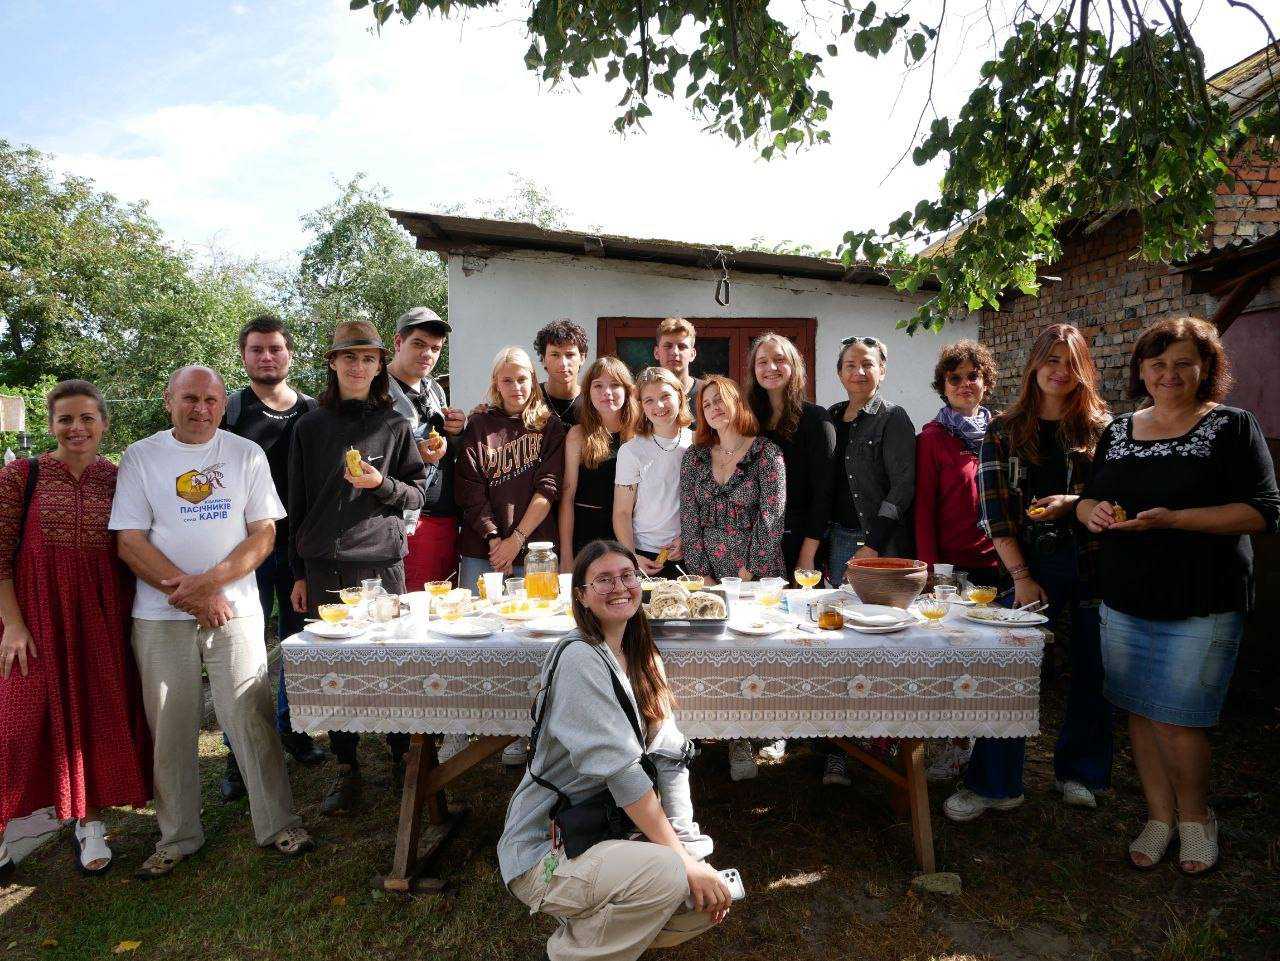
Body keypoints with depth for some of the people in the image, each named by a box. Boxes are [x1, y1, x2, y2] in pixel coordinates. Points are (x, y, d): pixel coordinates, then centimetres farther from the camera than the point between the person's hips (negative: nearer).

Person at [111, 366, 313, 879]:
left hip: (235, 611, 0)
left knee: (252, 720, 0)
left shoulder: (247, 454, 5)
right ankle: (177, 836, 25)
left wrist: (210, 581, -14)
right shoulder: (141, 457, 4)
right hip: (160, 616, 1)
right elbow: (130, 542, -2)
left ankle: (278, 824, 14)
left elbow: (264, 533, 0)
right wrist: (194, 595, -10)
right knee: (169, 728, 8)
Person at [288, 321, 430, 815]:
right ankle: (347, 769, 18)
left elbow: (418, 494, 7)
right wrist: (298, 572, 9)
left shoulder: (395, 425, 4)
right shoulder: (310, 426, 7)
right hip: (323, 565, 1)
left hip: (381, 560, -1)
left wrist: (382, 485, -13)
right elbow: (298, 503, 10)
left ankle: (402, 755, 22)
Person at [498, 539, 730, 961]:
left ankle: (591, 925, 16)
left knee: (711, 900, -3)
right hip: (544, 851, -8)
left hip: (605, 835, 8)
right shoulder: (578, 658, -20)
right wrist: (682, 860, -21)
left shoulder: (644, 658, 6)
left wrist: (690, 846, -9)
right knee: (665, 874, -29)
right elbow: (620, 768, -24)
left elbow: (671, 757, 1)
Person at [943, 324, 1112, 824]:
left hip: (1094, 561, 1)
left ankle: (1078, 772, 29)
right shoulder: (1003, 432, 4)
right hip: (1034, 562, -1)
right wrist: (1021, 576, -8)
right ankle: (993, 785, 7)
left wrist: (1073, 502, -15)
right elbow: (996, 511, -1)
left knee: (1092, 671, 8)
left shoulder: (1100, 427, 5)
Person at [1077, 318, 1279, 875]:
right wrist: (1093, 511, -9)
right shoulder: (1118, 431, 10)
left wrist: (1173, 519, -23)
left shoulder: (1232, 427, -3)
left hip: (1199, 609, -4)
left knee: (1175, 720, -2)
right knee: (1138, 711, 11)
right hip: (1123, 603, 5)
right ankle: (1159, 816, 29)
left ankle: (1195, 815, 26)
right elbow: (1089, 499, 15)